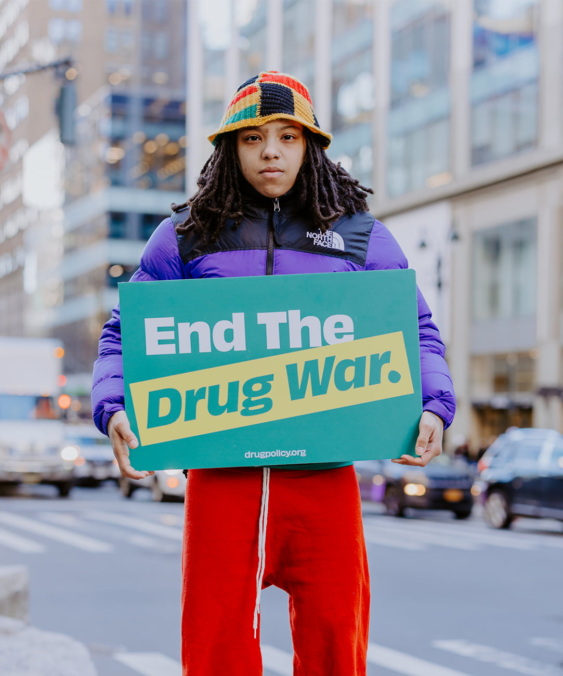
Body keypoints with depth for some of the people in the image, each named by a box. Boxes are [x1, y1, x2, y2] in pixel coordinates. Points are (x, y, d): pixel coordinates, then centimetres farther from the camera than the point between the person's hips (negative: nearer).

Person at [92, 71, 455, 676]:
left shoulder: (360, 237, 11)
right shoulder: (186, 236, 10)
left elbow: (417, 332, 12)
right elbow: (125, 335, 11)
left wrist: (432, 408, -6)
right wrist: (114, 409, -8)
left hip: (325, 479, 1)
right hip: (221, 475, 0)